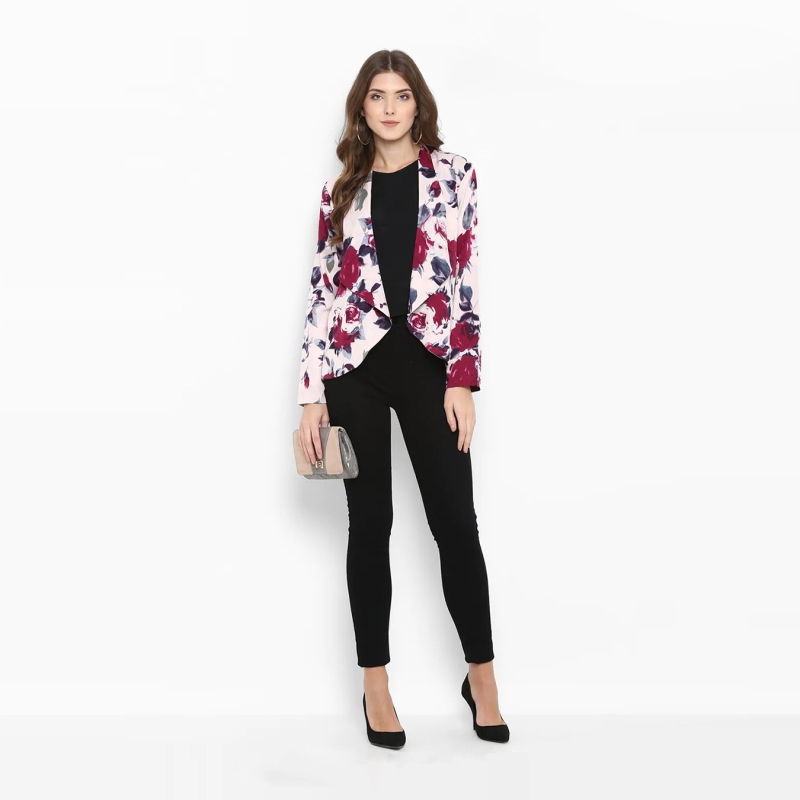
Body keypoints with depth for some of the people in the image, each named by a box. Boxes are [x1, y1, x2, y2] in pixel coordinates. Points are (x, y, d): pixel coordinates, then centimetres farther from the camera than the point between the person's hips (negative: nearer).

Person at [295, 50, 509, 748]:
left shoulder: (453, 174, 5)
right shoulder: (341, 189, 9)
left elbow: (466, 282, 1)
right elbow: (321, 292, 7)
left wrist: (463, 378, -7)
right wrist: (311, 395, 1)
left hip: (428, 363, -1)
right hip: (354, 368, 1)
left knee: (457, 521, 0)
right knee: (370, 523, 6)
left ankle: (482, 678, 17)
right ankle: (376, 685, 18)